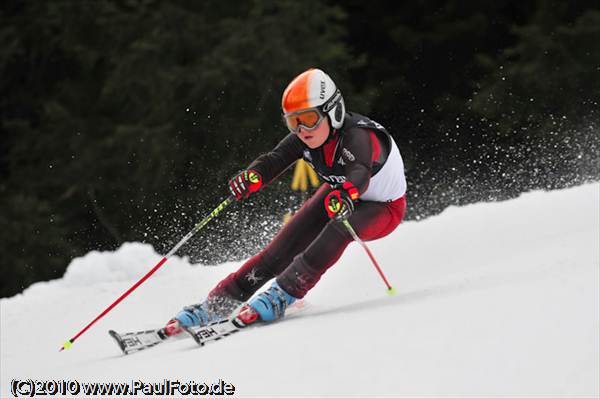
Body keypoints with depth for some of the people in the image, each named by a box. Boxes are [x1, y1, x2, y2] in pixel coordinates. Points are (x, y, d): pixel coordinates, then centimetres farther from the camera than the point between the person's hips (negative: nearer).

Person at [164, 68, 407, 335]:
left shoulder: (358, 137, -37)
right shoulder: (305, 138, -18)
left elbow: (360, 173, -56)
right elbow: (274, 160, -30)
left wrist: (346, 195, -78)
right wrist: (251, 177, -53)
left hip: (384, 208, -6)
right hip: (338, 193, 6)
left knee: (338, 230, -37)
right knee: (281, 251, -8)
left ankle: (282, 294, -33)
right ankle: (217, 304, -3)